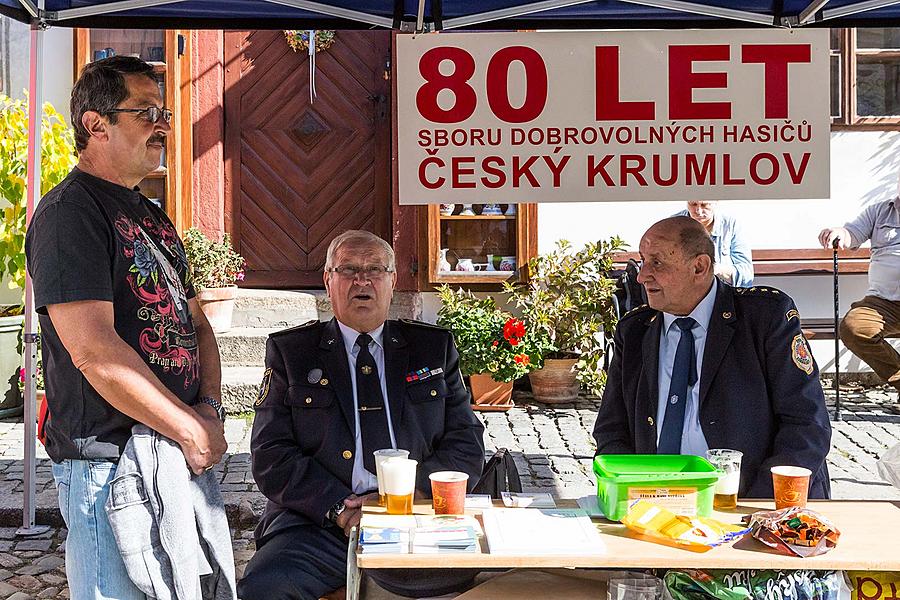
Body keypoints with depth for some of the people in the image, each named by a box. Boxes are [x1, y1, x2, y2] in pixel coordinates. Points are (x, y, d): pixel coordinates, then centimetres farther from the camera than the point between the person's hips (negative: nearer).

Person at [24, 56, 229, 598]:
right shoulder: (68, 212, -12)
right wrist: (192, 430, -16)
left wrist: (210, 406, 0)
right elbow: (93, 350, -21)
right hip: (109, 459, -9)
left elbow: (196, 323, 19)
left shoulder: (153, 218, 17)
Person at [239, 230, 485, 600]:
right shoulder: (290, 351, 11)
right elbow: (270, 456, 2)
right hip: (319, 525, -1)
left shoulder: (434, 348, 14)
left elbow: (467, 448, 9)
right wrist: (338, 508, -12)